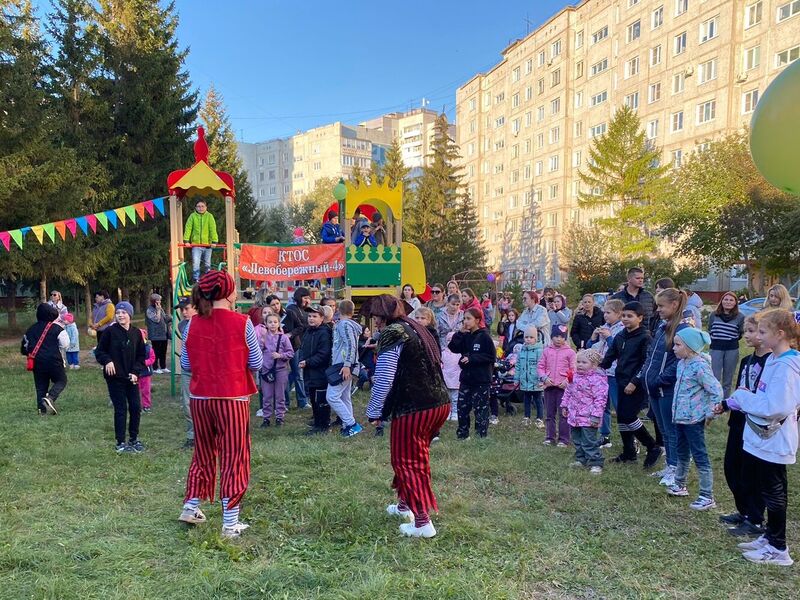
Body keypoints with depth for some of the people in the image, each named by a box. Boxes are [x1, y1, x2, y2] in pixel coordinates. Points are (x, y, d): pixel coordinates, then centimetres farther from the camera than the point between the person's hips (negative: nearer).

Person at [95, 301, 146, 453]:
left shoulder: (136, 333, 2)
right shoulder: (110, 331, -7)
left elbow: (141, 355, 7)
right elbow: (99, 351, -1)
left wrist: (136, 371, -5)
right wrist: (107, 361, -19)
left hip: (131, 377, 4)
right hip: (115, 377, -3)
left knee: (136, 407, 5)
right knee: (121, 409, 0)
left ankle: (134, 438, 22)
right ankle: (121, 442, 11)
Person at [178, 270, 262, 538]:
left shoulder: (193, 324, -1)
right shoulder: (241, 322, -11)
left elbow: (186, 365, 5)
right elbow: (256, 363, -5)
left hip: (200, 398, 4)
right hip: (233, 399, -4)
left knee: (203, 453, 22)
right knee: (233, 457, 5)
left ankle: (191, 507, 31)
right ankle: (230, 523, 10)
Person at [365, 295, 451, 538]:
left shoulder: (392, 334, -10)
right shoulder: (417, 328, 15)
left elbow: (383, 380, -13)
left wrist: (374, 412, -3)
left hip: (413, 408, -8)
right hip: (440, 403, 8)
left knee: (407, 462, 4)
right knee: (415, 456, 23)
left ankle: (423, 522, 3)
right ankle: (404, 504, 35)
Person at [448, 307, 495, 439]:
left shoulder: (484, 336, -10)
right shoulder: (465, 336, 8)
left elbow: (490, 357, -13)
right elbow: (454, 348, -1)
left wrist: (471, 358, -19)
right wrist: (460, 333, -9)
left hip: (481, 380, -6)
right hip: (466, 378, 6)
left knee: (480, 408, 1)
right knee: (462, 407, 10)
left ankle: (482, 435, 10)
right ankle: (462, 434, 22)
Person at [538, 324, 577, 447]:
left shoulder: (570, 352, 0)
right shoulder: (546, 351, 9)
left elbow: (573, 370, -1)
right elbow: (541, 367, 9)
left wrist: (567, 381, -14)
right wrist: (544, 378, -7)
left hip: (563, 386, -3)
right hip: (549, 386, 3)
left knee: (563, 414, 0)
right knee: (549, 414, 10)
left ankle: (563, 439, 8)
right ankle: (549, 437, 19)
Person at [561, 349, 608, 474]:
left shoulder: (597, 379, -18)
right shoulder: (575, 376, 7)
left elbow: (600, 398, -21)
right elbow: (568, 392, 19)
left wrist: (596, 415, -23)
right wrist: (564, 406, 18)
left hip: (588, 418, -8)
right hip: (574, 416, 8)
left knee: (589, 442, -5)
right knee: (577, 440, 18)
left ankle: (595, 463, 6)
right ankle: (581, 459, 32)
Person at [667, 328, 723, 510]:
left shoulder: (699, 366, -21)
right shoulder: (682, 362, 5)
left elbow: (716, 391, -21)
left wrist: (709, 413, -14)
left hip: (693, 420, -9)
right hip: (680, 416, 9)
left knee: (699, 456, 0)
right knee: (681, 452, 22)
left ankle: (707, 497, 10)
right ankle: (680, 485, 38)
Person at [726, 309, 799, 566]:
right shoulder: (774, 360, 7)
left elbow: (774, 408, -28)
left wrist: (742, 396, -16)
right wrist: (739, 402, 3)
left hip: (773, 441, -9)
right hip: (762, 438, 9)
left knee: (773, 492, 3)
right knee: (768, 491, 19)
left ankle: (778, 549, 16)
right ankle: (769, 537, 33)